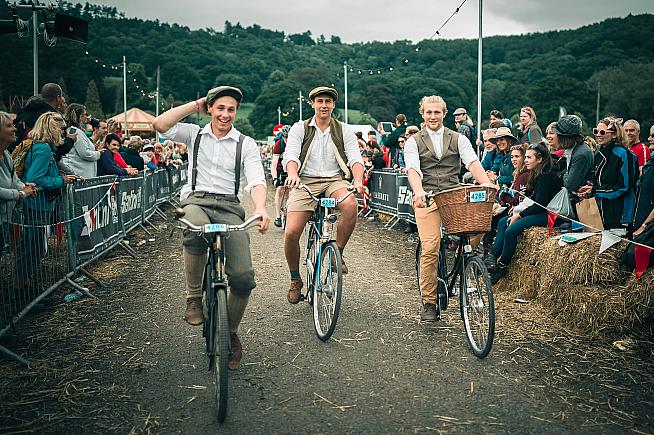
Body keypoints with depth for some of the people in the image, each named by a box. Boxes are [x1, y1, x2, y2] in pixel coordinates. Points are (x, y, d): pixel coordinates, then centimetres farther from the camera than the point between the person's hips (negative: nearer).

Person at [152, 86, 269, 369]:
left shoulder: (246, 144, 11)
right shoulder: (195, 134, 15)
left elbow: (256, 181, -3)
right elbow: (159, 124, -2)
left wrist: (260, 208, -25)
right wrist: (195, 105, 7)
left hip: (229, 207, 0)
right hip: (196, 200, 0)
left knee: (243, 277, -17)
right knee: (196, 230, -40)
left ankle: (231, 333, 11)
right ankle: (194, 297, -16)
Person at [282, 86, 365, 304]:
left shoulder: (344, 130, 12)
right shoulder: (300, 128, 9)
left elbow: (355, 158, 0)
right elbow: (291, 154, -7)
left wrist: (358, 180, -21)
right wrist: (292, 174, -30)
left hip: (335, 180, 1)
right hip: (305, 181, 0)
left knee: (351, 206, -35)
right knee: (291, 233, -17)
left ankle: (337, 253, -10)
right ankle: (295, 280, 9)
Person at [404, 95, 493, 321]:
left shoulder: (458, 139, 15)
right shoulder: (413, 141, 12)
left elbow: (473, 162, -2)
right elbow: (413, 169, -6)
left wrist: (486, 184, -22)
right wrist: (418, 191, -27)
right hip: (426, 199, -2)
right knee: (430, 249, -15)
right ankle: (428, 302, -4)